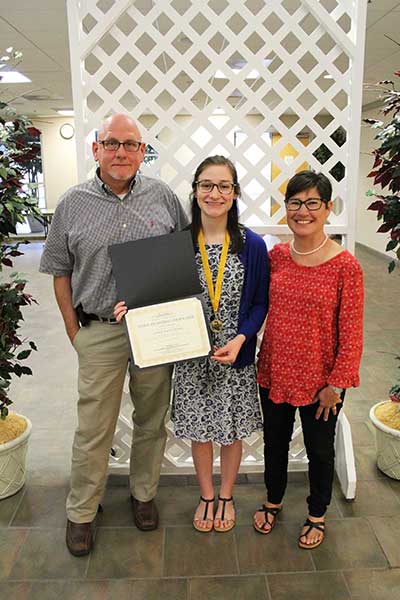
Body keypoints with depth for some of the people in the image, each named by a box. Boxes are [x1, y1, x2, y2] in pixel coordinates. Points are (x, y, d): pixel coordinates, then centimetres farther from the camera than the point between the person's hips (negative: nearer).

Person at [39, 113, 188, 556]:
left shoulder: (163, 197, 1)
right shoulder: (73, 204, 0)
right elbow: (60, 271, 6)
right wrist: (73, 329, 3)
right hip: (99, 332, -1)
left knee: (152, 419, 15)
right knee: (93, 427, 6)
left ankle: (143, 494, 37)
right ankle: (81, 511, 27)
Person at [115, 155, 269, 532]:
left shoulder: (252, 245, -6)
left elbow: (260, 303, -1)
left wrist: (240, 339, -16)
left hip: (236, 358, 0)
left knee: (232, 430, 15)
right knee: (199, 429, 15)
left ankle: (226, 496, 41)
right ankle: (206, 496, 40)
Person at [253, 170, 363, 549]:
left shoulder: (345, 266, -17)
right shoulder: (276, 255, -3)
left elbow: (351, 333, -13)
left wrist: (336, 383, -11)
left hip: (319, 380, -4)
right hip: (274, 372, 4)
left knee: (319, 450, 18)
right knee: (274, 442, 22)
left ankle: (317, 515, 44)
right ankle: (273, 501, 49)